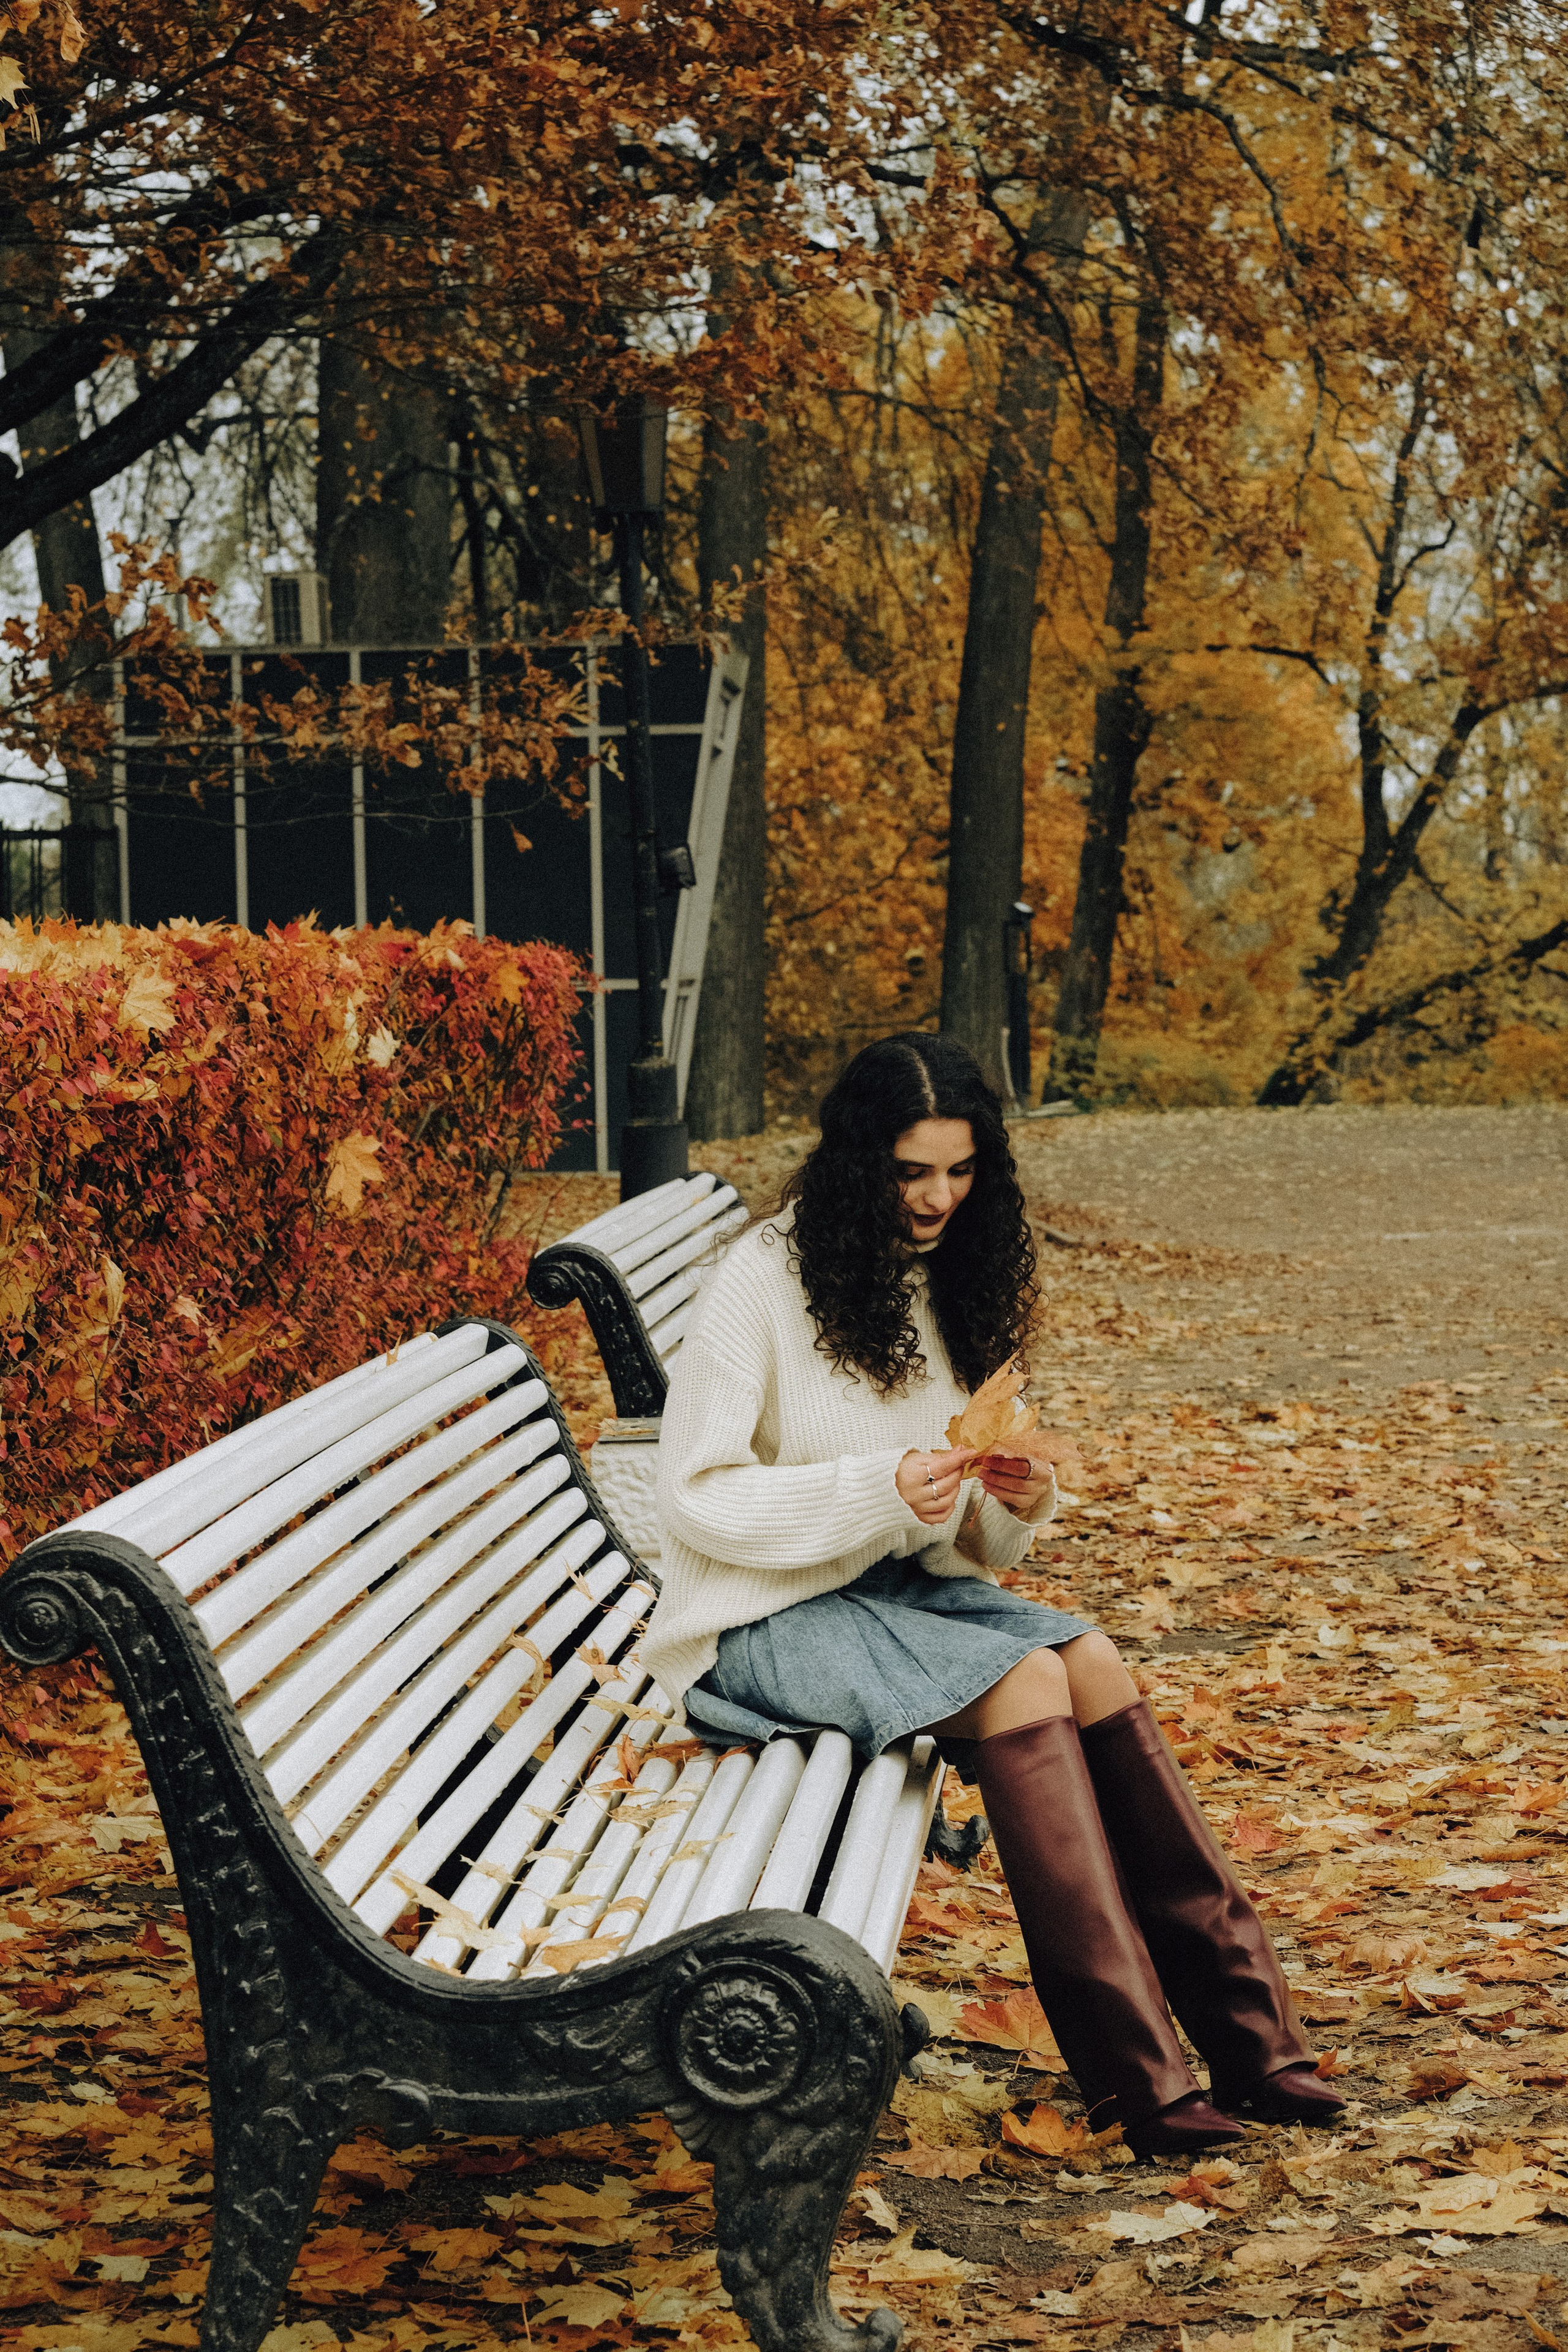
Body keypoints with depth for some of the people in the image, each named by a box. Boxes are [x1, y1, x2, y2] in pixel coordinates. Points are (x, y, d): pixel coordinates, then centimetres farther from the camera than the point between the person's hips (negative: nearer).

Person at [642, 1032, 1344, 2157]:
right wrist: (878, 1491, -25)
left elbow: (967, 1546, 13)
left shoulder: (953, 1280, 9)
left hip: (897, 1591, 6)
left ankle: (1244, 2026, -22)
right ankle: (1138, 2077, -27)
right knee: (1023, 1680, -27)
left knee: (1091, 1662, -21)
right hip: (764, 1621, -6)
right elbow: (695, 1498, -15)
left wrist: (1017, 1502, -11)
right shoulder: (764, 1282, -11)